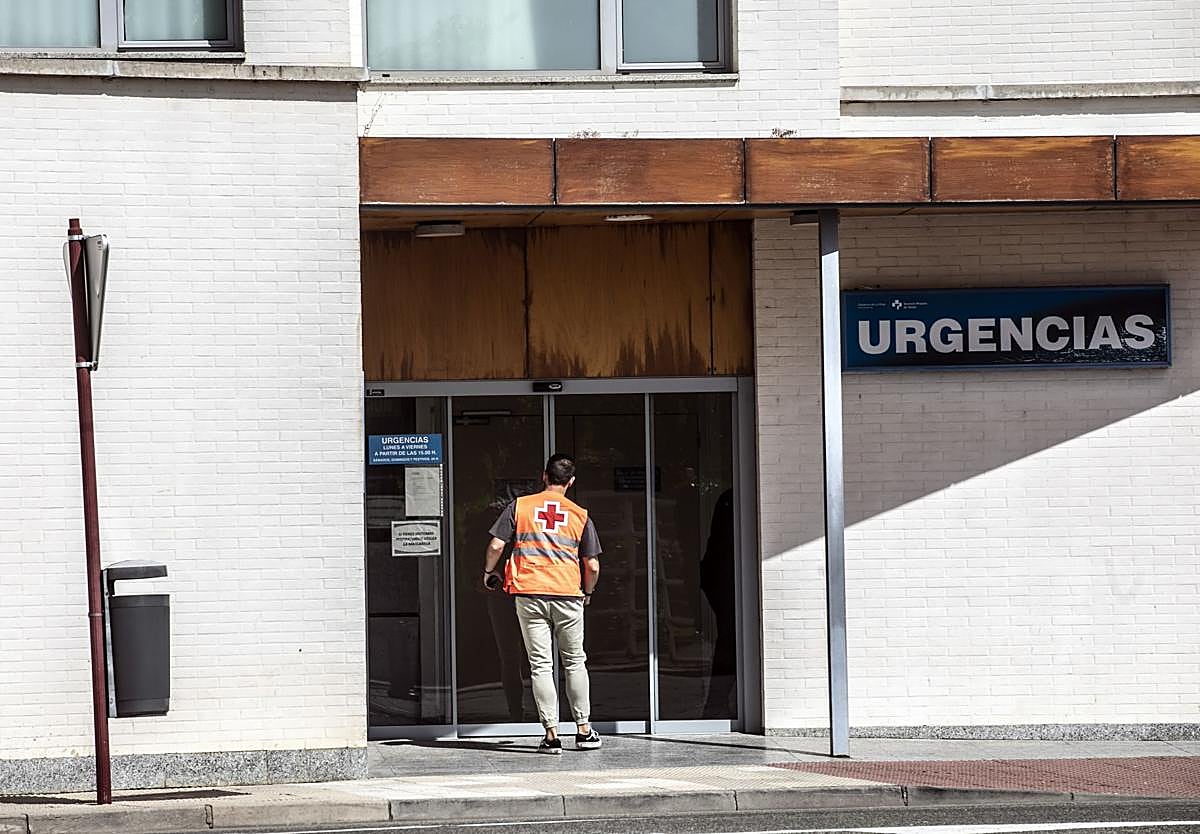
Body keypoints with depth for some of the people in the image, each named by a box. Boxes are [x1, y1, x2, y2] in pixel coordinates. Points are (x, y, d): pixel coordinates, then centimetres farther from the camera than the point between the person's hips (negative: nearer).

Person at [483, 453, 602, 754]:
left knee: (540, 665, 2)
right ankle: (584, 730, 15)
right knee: (574, 662, 14)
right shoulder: (580, 515, 5)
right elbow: (592, 566, 4)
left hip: (528, 594, 0)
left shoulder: (519, 506, 3)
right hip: (568, 595, 1)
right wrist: (587, 592, 23)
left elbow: (496, 545, -2)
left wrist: (489, 573, 17)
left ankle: (551, 734, -4)